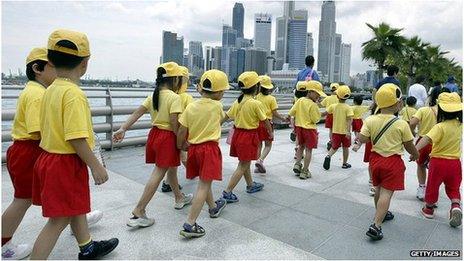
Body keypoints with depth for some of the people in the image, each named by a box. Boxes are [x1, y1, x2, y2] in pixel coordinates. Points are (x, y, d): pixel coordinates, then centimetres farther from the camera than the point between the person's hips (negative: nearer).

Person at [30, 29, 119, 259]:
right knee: (58, 220, 4)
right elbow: (76, 138, -27)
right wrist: (96, 166, -19)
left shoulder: (50, 90, 6)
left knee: (76, 208, 24)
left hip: (49, 157, 10)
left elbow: (46, 128, 13)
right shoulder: (74, 94, -22)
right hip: (67, 163, -10)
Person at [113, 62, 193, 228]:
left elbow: (136, 113, 1)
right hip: (167, 138, -8)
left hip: (154, 134, 8)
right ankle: (139, 212, -1)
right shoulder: (174, 97, -15)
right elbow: (174, 124, -20)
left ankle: (179, 198, 42)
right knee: (158, 174, -2)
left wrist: (123, 129, -3)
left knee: (172, 169, 24)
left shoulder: (154, 96, 7)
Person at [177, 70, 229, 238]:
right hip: (210, 148, -6)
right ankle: (190, 225, -4)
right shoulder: (217, 106, -11)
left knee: (204, 181, 22)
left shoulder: (191, 106, -2)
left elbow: (181, 131, -2)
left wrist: (180, 146, 14)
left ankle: (213, 207, 45)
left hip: (193, 148, 6)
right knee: (203, 186, -2)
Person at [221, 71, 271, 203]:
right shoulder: (256, 103, -16)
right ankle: (227, 192, 2)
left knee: (245, 163, 21)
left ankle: (251, 185, 39)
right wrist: (271, 132, 9)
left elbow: (226, 116, 5)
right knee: (242, 166, 2)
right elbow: (265, 120, -7)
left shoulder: (237, 102, 0)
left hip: (237, 133, 7)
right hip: (249, 136, -7)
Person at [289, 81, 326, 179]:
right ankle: (305, 171, 6)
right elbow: (316, 119, -16)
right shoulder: (313, 105, -19)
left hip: (299, 127, 6)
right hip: (309, 129, -6)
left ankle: (297, 164, 15)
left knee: (301, 146, 25)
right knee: (308, 150, 3)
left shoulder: (299, 101, -1)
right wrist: (317, 108, -6)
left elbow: (291, 112, 0)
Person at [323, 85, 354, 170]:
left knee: (334, 147, 13)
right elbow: (349, 120, -20)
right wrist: (349, 131, -24)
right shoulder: (348, 108, -12)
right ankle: (345, 163, 26)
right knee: (345, 148, 15)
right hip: (345, 131, -2)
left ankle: (328, 156, -14)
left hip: (335, 131, 2)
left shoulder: (333, 106, -4)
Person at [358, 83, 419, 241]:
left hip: (375, 158, 4)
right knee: (386, 193, -2)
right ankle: (376, 226, -8)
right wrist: (415, 155, 18)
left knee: (379, 189, 22)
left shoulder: (370, 120, -8)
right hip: (393, 162, -4)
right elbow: (409, 146, -2)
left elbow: (362, 139, -13)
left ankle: (381, 214, 43)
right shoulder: (402, 124, -12)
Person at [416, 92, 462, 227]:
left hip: (438, 161, -4)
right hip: (455, 161, 5)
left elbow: (427, 138, -38)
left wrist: (415, 149, -49)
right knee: (453, 188, 19)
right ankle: (456, 206, -4)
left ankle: (428, 208, 29)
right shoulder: (460, 125, -2)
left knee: (433, 185, 14)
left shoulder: (440, 127, -21)